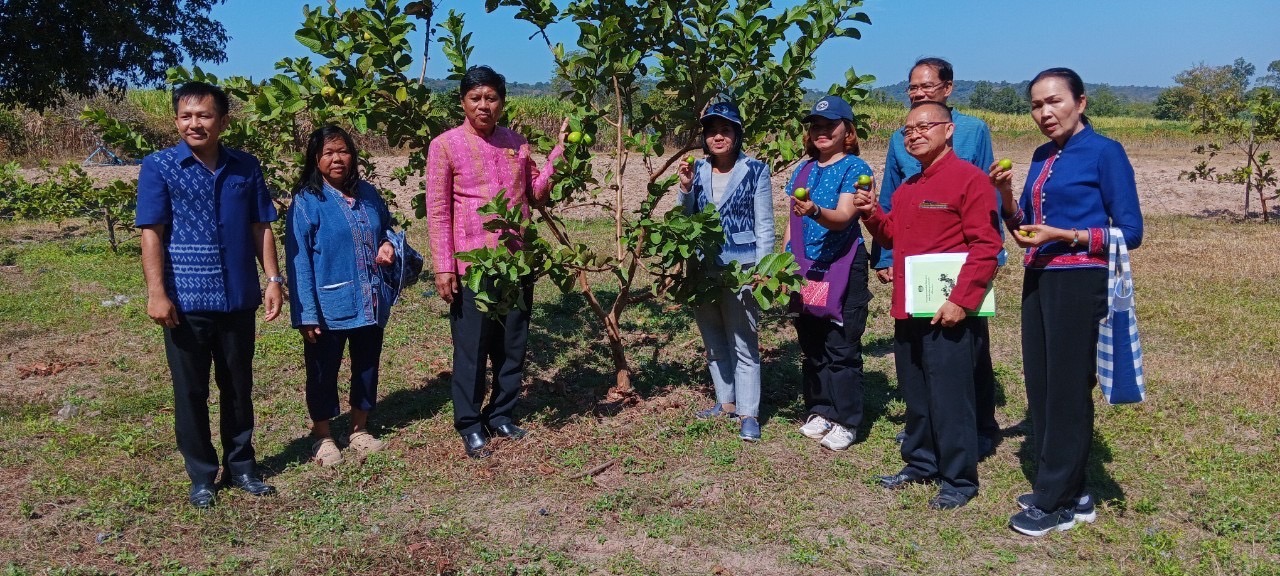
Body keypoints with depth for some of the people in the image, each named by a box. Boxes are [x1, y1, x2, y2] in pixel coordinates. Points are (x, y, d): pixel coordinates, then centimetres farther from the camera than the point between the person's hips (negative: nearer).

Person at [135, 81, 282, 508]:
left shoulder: (246, 167, 5)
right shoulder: (158, 167, -3)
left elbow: (261, 229, 8)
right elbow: (151, 234, -6)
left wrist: (273, 279, 2)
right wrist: (156, 292, -13)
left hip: (238, 299, 2)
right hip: (186, 301, -2)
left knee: (239, 388, 13)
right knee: (191, 392, 8)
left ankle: (242, 466, 28)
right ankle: (202, 476, 23)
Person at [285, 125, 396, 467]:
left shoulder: (368, 194, 6)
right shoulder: (306, 201, -11)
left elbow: (387, 226, 24)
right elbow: (299, 259, -13)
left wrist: (388, 243, -2)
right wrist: (306, 314, -18)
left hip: (371, 305, 5)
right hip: (329, 307, -5)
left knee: (367, 366, 16)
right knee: (323, 371, 9)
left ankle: (359, 430, 34)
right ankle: (322, 436, 27)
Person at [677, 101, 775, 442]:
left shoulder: (755, 171, -5)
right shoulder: (697, 171, 5)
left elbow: (764, 226, -4)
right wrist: (685, 189, -8)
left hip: (740, 269, -5)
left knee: (743, 344, -2)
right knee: (713, 343, 14)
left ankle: (748, 413, 6)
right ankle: (726, 401, 28)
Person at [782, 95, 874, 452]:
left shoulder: (854, 168, -5)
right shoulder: (803, 170, 12)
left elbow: (843, 217, -20)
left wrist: (815, 211, -39)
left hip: (843, 268, -6)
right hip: (805, 269, 6)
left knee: (841, 348, -3)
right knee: (811, 345, 11)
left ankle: (844, 421, 7)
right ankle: (820, 410, 24)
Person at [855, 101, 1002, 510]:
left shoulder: (969, 178, -10)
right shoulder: (907, 188, 16)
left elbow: (985, 246, -15)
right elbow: (893, 236, 24)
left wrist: (962, 300, -21)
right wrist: (872, 213, 5)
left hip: (949, 311, -8)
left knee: (950, 398, -1)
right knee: (915, 394, 17)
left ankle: (959, 480, 11)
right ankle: (921, 463, 31)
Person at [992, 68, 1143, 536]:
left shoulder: (1104, 152, -8)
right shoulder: (1043, 156, 12)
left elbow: (1130, 232, -10)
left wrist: (1065, 236, -20)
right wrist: (1007, 196, -2)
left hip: (1080, 285, -7)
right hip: (1038, 282, 7)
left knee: (1067, 390, 0)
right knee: (1040, 386, 10)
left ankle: (1057, 501, 11)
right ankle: (1065, 492, 23)